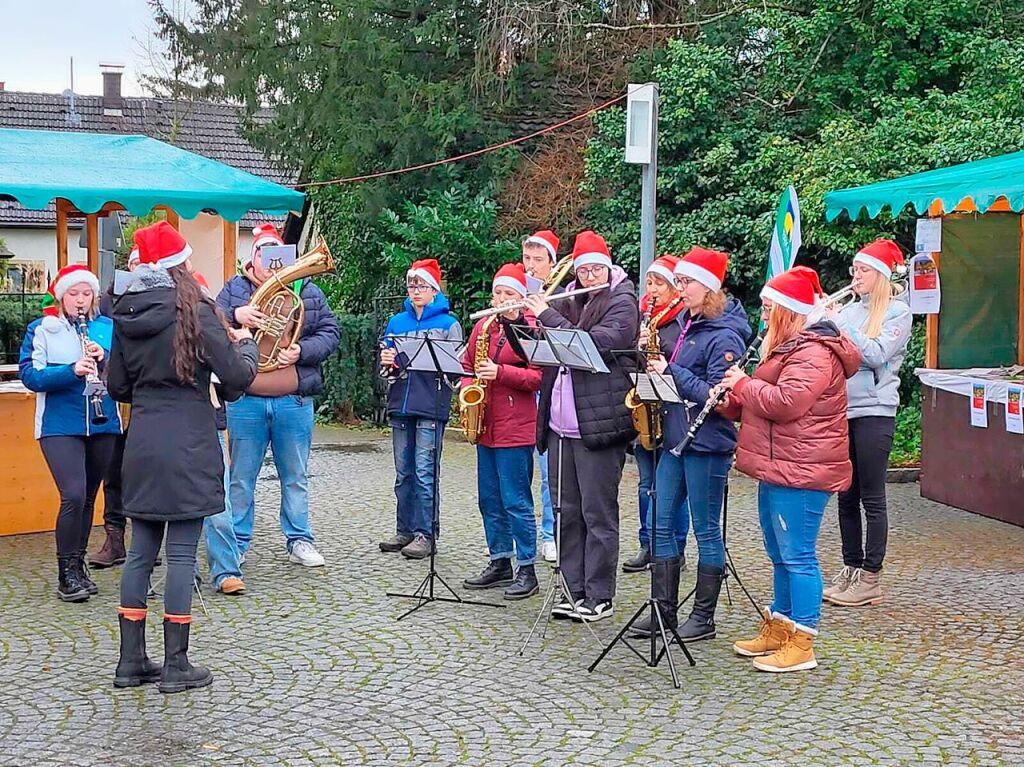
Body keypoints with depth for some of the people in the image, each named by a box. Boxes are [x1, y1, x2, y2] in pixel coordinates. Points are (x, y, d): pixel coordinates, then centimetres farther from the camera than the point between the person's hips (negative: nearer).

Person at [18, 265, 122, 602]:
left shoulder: (108, 328, 9)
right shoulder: (41, 330, 1)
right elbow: (30, 376, -9)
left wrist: (105, 358, -17)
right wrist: (71, 371, -22)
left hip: (103, 425, 3)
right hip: (60, 426, -3)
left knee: (88, 498, 11)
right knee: (74, 496, -15)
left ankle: (78, 565, 25)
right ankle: (67, 574, -2)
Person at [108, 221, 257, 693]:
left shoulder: (126, 315, 6)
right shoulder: (195, 312, -11)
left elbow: (117, 387, 12)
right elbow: (238, 378, -11)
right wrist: (246, 344, 8)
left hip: (141, 447, 6)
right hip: (188, 447, -6)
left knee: (141, 552, 12)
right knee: (182, 554, 0)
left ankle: (131, 661, 17)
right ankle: (175, 666, 5)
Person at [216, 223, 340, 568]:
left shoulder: (308, 291, 7)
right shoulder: (234, 289, 6)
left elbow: (330, 332, 2)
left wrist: (302, 351, -14)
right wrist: (234, 315, -18)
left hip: (295, 402, 1)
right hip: (245, 402, 0)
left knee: (296, 477, 10)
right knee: (241, 478, 8)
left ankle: (299, 540, 21)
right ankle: (238, 542, 19)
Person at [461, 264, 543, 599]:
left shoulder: (532, 329, -6)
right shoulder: (483, 326, 10)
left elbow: (538, 377, -12)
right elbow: (467, 364, 18)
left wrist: (500, 372, -21)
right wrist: (468, 391, 0)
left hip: (516, 428, -7)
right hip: (485, 425, 7)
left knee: (516, 501, -4)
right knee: (490, 499, 12)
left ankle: (527, 571, 4)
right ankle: (500, 564, 23)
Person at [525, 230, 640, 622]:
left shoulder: (622, 302, -4)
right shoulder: (567, 302, 15)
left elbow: (595, 345, -20)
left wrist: (547, 315, -16)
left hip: (598, 425, -7)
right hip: (560, 427, 7)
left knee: (598, 514, -1)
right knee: (567, 512, 10)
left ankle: (599, 597, 6)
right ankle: (574, 591, 19)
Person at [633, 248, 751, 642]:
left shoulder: (724, 336, -14)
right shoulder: (686, 323, 12)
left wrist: (671, 372, -18)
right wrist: (654, 353, 3)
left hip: (707, 444, -9)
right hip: (675, 437, 9)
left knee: (706, 530, 2)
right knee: (662, 525, 9)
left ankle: (703, 617, 11)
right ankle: (664, 609, 18)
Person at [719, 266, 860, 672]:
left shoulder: (813, 353, -17)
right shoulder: (789, 346, 19)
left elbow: (785, 402, -28)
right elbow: (767, 399, 25)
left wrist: (743, 384, -14)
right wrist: (732, 400, 5)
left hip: (800, 471, -11)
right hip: (779, 467, 11)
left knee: (797, 555, -7)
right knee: (780, 553, 17)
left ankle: (802, 646, -1)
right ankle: (778, 630, 28)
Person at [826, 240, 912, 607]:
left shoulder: (898, 311, -3)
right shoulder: (848, 310, 13)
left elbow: (877, 354, -16)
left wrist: (837, 327, -20)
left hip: (874, 412, -6)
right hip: (841, 410, 6)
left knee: (871, 499, -2)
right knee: (846, 497, 10)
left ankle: (871, 579, 3)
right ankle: (850, 570, 19)